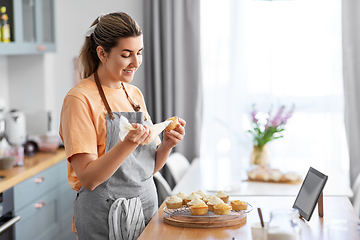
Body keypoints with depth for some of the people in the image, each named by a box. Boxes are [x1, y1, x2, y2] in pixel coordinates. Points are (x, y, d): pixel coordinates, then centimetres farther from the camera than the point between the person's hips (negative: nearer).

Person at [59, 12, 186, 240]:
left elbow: (148, 168, 11)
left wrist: (167, 144, -7)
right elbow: (88, 178, -17)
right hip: (106, 217, -6)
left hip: (147, 208, 7)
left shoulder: (134, 95, 9)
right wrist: (128, 144, -29)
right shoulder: (79, 99, -12)